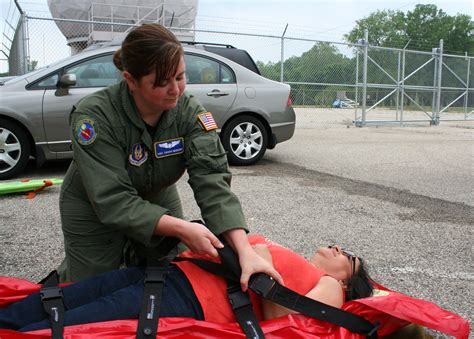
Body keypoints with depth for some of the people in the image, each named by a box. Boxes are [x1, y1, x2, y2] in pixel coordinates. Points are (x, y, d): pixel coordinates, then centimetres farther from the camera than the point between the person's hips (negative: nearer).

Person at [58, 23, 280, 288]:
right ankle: (68, 272, 42)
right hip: (94, 212, -3)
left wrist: (245, 250, -42)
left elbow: (212, 180, -31)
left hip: (159, 201, 4)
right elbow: (113, 202, -34)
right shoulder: (95, 116, -31)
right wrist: (182, 229, -43)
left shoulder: (189, 111, -21)